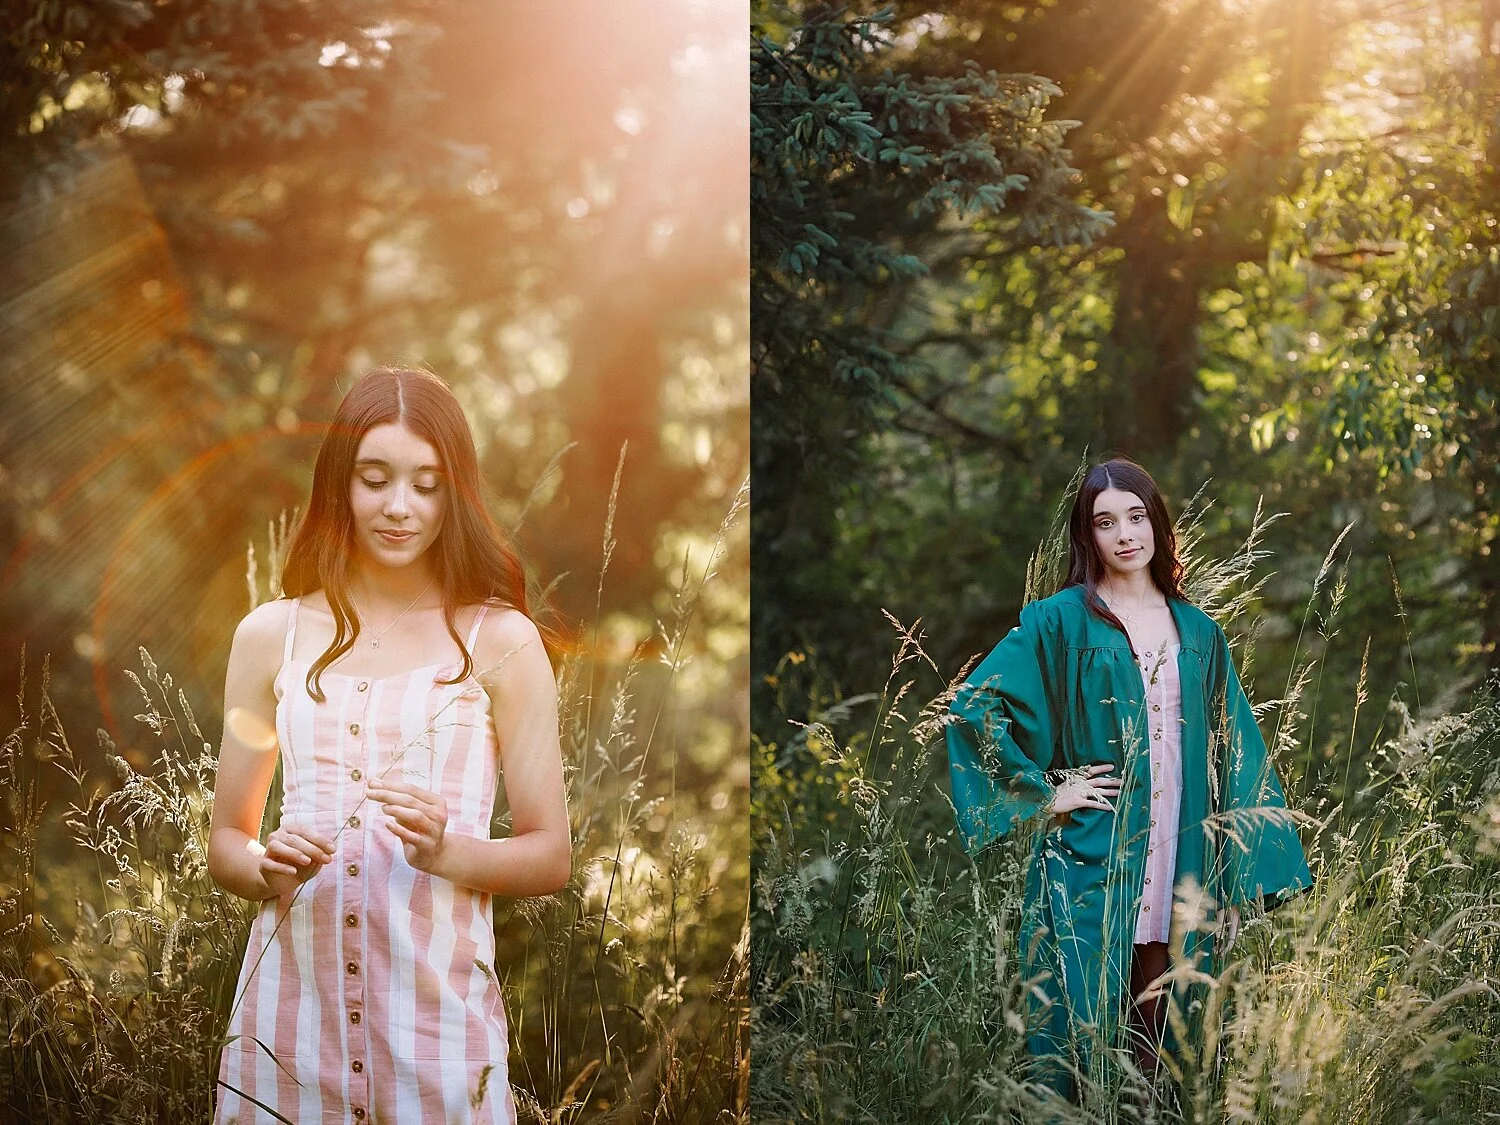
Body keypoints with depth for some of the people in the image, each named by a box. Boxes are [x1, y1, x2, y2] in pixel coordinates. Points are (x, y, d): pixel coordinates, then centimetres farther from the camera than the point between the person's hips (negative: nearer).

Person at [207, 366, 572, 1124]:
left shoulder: (501, 641, 0)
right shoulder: (271, 636, 7)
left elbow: (551, 856, 2)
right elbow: (225, 843, 12)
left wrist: (444, 850, -17)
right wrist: (269, 868, -9)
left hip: (437, 1003, -2)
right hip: (290, 998, 2)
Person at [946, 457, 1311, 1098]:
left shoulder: (1197, 633, 11)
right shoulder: (1060, 621, -1)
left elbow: (1235, 757, 11)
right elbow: (974, 705, -7)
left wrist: (1242, 880, 5)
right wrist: (1042, 794, -9)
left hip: (1180, 871, 3)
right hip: (1089, 867, -3)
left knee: (1158, 1024, 7)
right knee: (1086, 1032, -1)